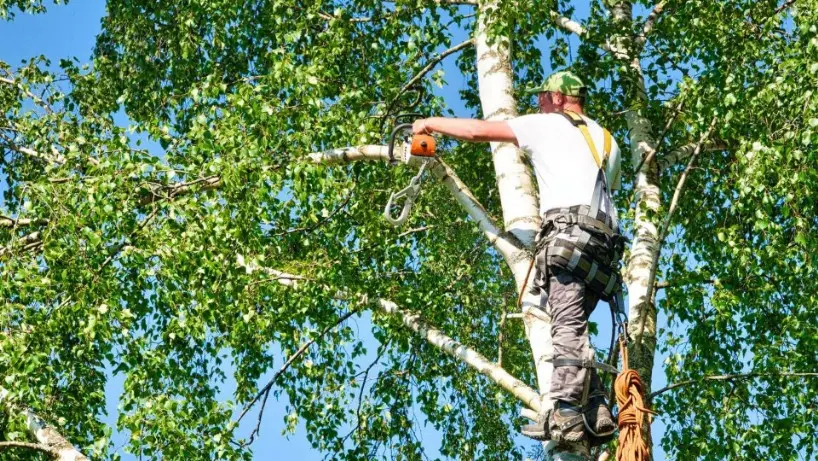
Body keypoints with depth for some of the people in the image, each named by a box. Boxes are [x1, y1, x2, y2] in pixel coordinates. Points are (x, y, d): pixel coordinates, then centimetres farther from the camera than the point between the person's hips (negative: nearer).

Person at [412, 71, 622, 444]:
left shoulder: (548, 124, 10)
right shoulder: (606, 141, 30)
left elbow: (477, 130, 8)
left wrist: (431, 123, 22)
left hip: (568, 230, -7)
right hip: (603, 241, 7)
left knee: (567, 327, -18)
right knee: (570, 328, 9)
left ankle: (564, 417, -29)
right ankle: (596, 413, -4)